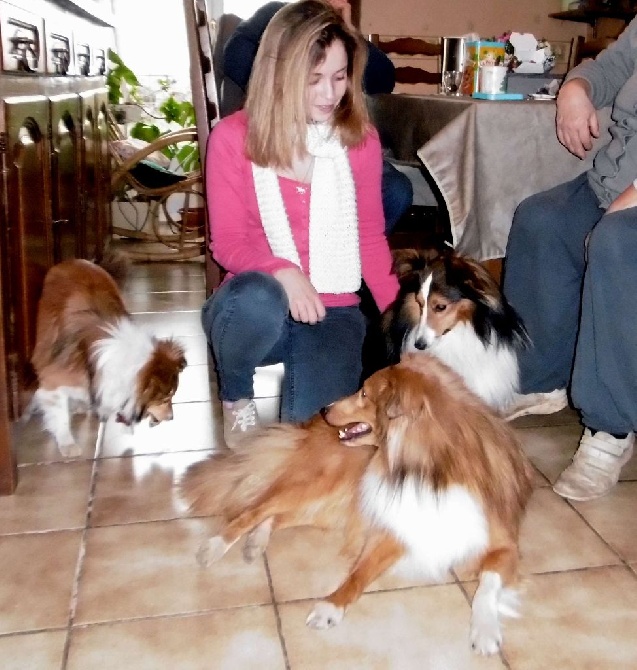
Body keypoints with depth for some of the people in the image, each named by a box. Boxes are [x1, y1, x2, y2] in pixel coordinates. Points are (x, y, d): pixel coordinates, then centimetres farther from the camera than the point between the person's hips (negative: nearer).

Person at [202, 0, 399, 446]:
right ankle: (236, 397, -3)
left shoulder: (361, 138, 1)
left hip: (334, 310, 1)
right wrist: (281, 273, -26)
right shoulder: (233, 138, -6)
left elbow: (371, 237, 7)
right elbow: (227, 242, -4)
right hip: (258, 306, -1)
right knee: (257, 299, -39)